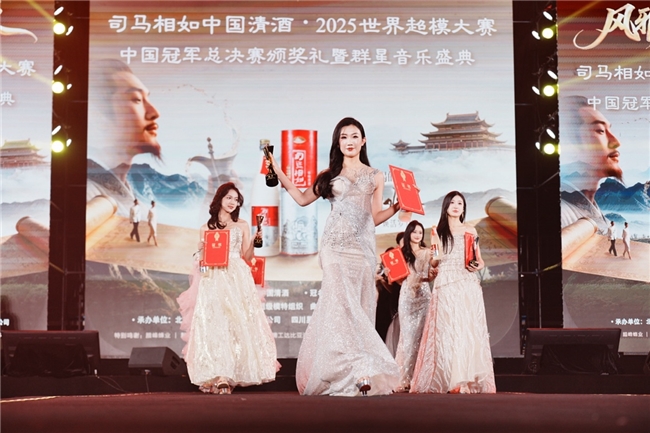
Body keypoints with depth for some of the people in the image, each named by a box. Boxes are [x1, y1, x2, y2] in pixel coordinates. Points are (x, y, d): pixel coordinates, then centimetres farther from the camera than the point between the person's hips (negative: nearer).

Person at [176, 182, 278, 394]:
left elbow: (247, 257, 9)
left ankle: (234, 374, -1)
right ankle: (217, 376, -9)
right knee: (215, 325, -9)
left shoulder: (242, 225, 13)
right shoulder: (207, 228, 13)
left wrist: (253, 241, -6)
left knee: (239, 324, -7)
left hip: (237, 280, 0)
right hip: (214, 281, 0)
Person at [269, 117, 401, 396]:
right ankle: (360, 370, -15)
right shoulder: (329, 175, 14)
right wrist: (277, 172, 15)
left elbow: (375, 218, 13)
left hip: (362, 246, 0)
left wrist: (397, 206, -1)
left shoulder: (374, 176, 14)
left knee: (358, 307, -2)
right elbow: (302, 199, 18)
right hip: (336, 245, 0)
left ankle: (359, 372, 4)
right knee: (341, 303, -12)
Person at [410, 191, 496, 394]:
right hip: (446, 286, -1)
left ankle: (469, 379, -5)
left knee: (469, 330, -5)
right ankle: (449, 379, -8)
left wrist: (478, 265, -6)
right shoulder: (438, 230, 12)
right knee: (447, 330, -8)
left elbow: (479, 260, 14)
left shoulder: (470, 230, 15)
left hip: (468, 286, 1)